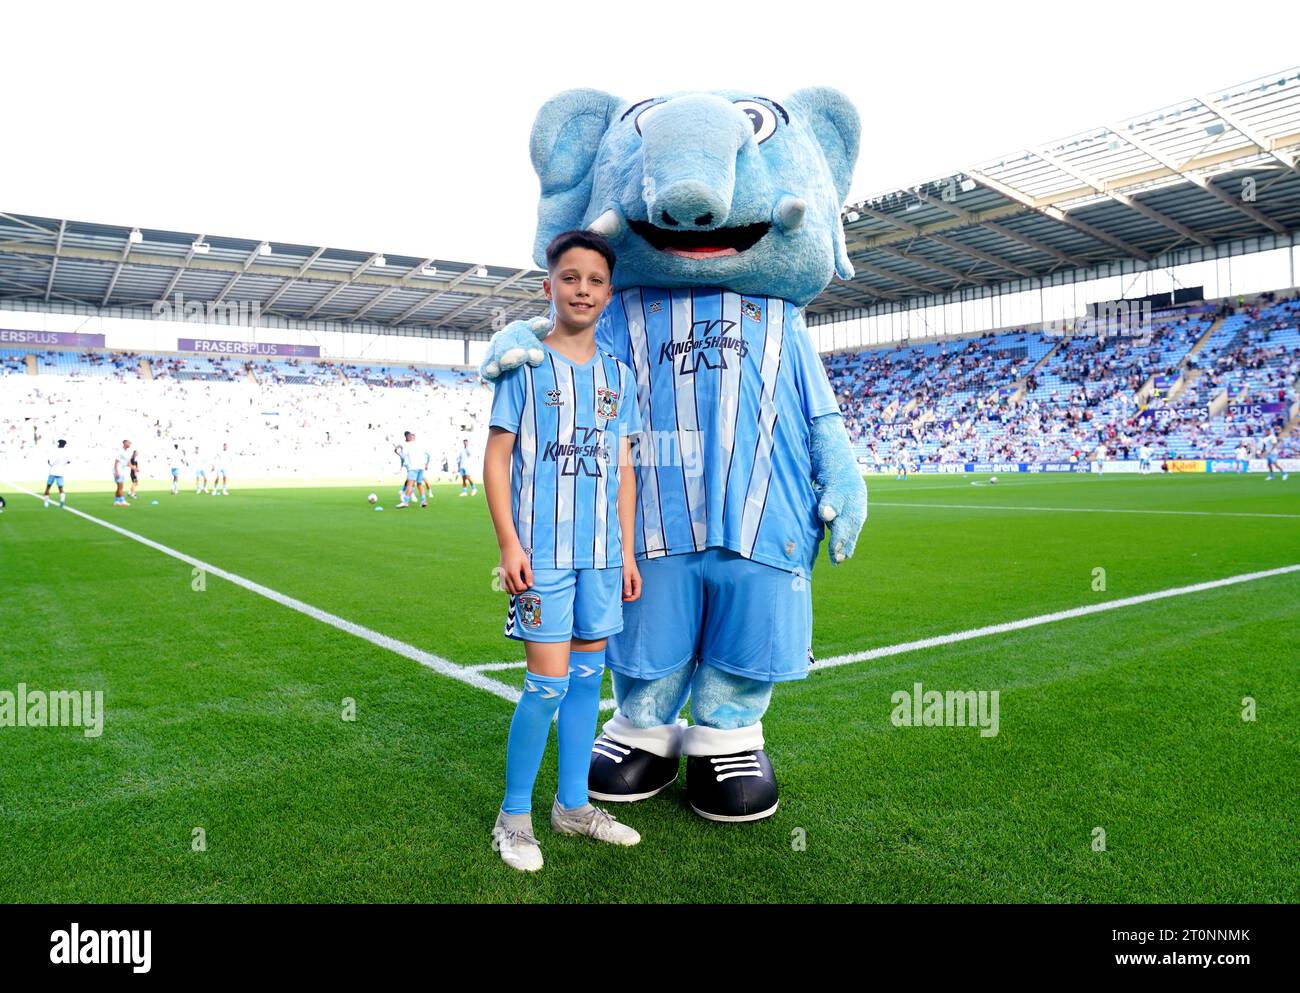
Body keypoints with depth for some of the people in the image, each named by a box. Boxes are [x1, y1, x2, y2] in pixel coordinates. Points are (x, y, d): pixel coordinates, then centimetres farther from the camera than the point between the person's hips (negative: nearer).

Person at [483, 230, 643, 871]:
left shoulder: (619, 375, 12)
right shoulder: (524, 363, -1)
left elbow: (623, 470, 14)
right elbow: (496, 458, -3)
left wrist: (626, 550, 11)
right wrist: (508, 543, -11)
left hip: (602, 551, 5)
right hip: (543, 549, -5)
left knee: (588, 672, 11)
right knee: (549, 680, -6)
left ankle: (572, 804, 26)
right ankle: (514, 816, 13)